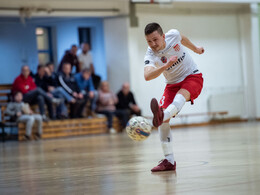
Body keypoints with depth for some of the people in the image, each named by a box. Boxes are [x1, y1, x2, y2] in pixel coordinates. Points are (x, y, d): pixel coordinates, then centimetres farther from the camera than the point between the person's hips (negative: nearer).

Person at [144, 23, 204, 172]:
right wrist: (166, 65, -55)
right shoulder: (150, 56, -21)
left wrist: (196, 49, 29)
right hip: (172, 84, 2)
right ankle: (169, 161, -11)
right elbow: (147, 76, -42)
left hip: (193, 77, -2)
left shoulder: (173, 35, -15)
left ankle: (162, 115, -70)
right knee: (164, 121, -16)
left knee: (181, 95, -37)